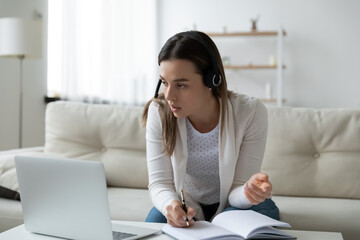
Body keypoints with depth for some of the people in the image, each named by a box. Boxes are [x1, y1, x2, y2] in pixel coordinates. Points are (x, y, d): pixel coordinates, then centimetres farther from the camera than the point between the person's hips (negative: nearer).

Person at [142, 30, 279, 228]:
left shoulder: (250, 113, -25)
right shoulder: (159, 112, -20)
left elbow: (236, 190, -20)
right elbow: (159, 182, -18)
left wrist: (248, 192, -44)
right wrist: (171, 205, -41)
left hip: (230, 204, -1)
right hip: (186, 206, 1)